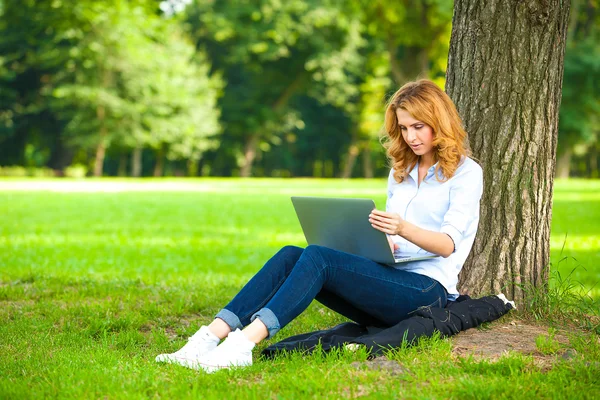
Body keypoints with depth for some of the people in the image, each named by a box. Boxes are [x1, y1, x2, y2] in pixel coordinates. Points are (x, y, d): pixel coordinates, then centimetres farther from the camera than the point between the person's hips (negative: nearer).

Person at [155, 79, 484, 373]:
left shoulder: (466, 172, 2)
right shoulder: (400, 172, 24)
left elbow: (448, 245, -10)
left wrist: (403, 228, -28)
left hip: (428, 290, -6)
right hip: (387, 281, 7)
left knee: (317, 256, -30)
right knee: (290, 255, -19)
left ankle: (243, 344, -46)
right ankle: (211, 336, -35)